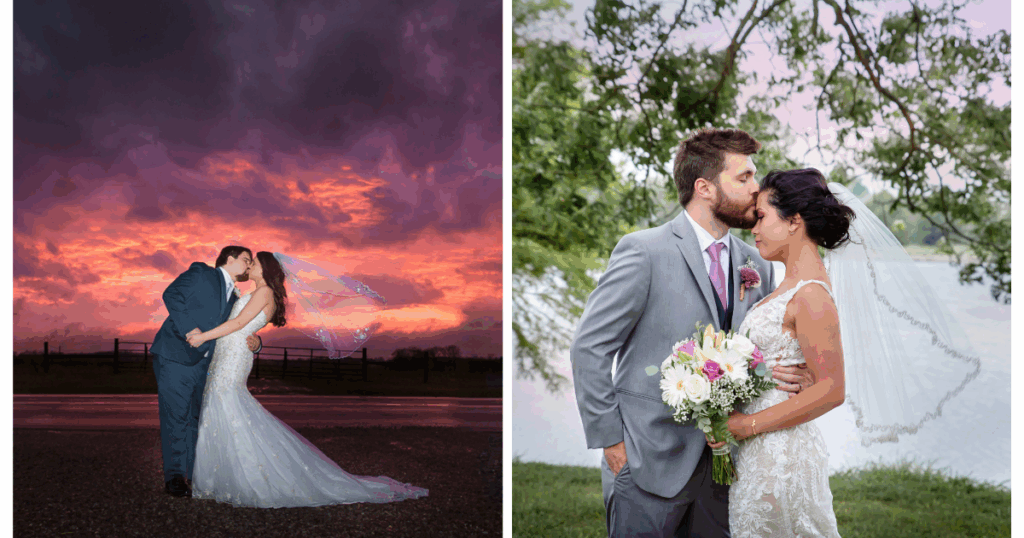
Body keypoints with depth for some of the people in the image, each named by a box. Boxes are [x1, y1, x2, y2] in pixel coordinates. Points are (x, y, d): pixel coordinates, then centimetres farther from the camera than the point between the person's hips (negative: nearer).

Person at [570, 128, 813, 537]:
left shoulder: (756, 267, 9)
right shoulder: (644, 252, -10)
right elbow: (589, 348, -10)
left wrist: (790, 376, -8)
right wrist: (609, 441, -10)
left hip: (720, 468, 6)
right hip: (650, 467, -5)